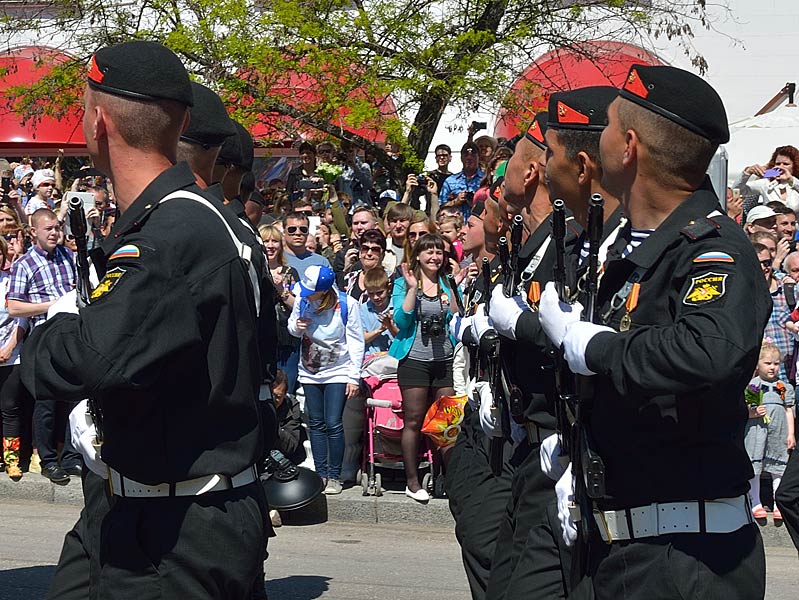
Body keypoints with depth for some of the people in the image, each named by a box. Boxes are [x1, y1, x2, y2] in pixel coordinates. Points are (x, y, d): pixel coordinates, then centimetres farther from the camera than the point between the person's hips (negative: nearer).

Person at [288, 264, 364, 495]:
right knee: (316, 424, 8)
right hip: (310, 372, 4)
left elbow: (356, 342, -8)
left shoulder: (346, 304, -16)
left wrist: (354, 377, -9)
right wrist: (296, 327, -15)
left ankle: (334, 476, 2)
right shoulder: (302, 301, -8)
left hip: (337, 372, -4)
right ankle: (320, 474, 16)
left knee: (333, 424, -7)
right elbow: (291, 326, 11)